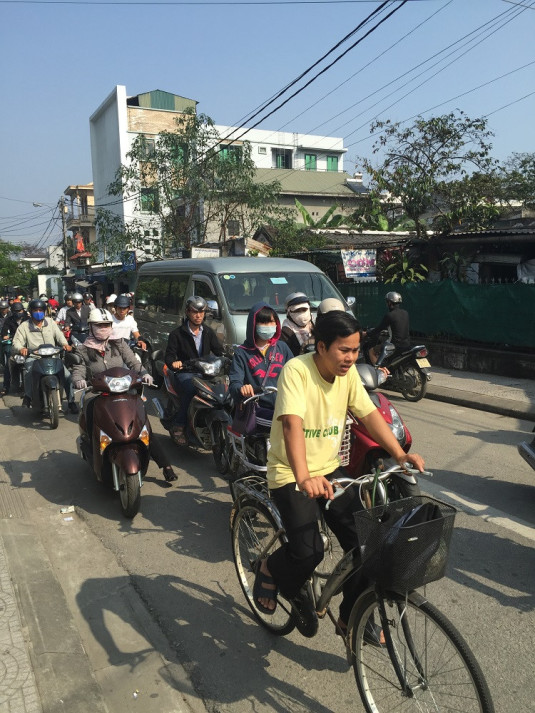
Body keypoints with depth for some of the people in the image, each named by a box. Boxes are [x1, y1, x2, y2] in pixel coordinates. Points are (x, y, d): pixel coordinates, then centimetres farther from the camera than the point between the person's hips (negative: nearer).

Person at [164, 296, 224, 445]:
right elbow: (169, 355, -1)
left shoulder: (208, 332, 17)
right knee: (192, 388, -37)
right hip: (185, 373, -3)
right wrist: (173, 362, -25)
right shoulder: (177, 334, 5)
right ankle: (178, 427, -27)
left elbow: (219, 351, 11)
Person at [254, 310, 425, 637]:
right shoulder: (297, 370, -23)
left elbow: (370, 414, -4)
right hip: (291, 475, -6)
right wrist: (304, 478, -49)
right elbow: (292, 423, -35)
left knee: (363, 540, -3)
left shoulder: (348, 372, -2)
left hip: (329, 470, 6)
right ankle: (269, 570, 16)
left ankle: (352, 619, 20)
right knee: (309, 553, -20)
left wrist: (400, 454, -17)